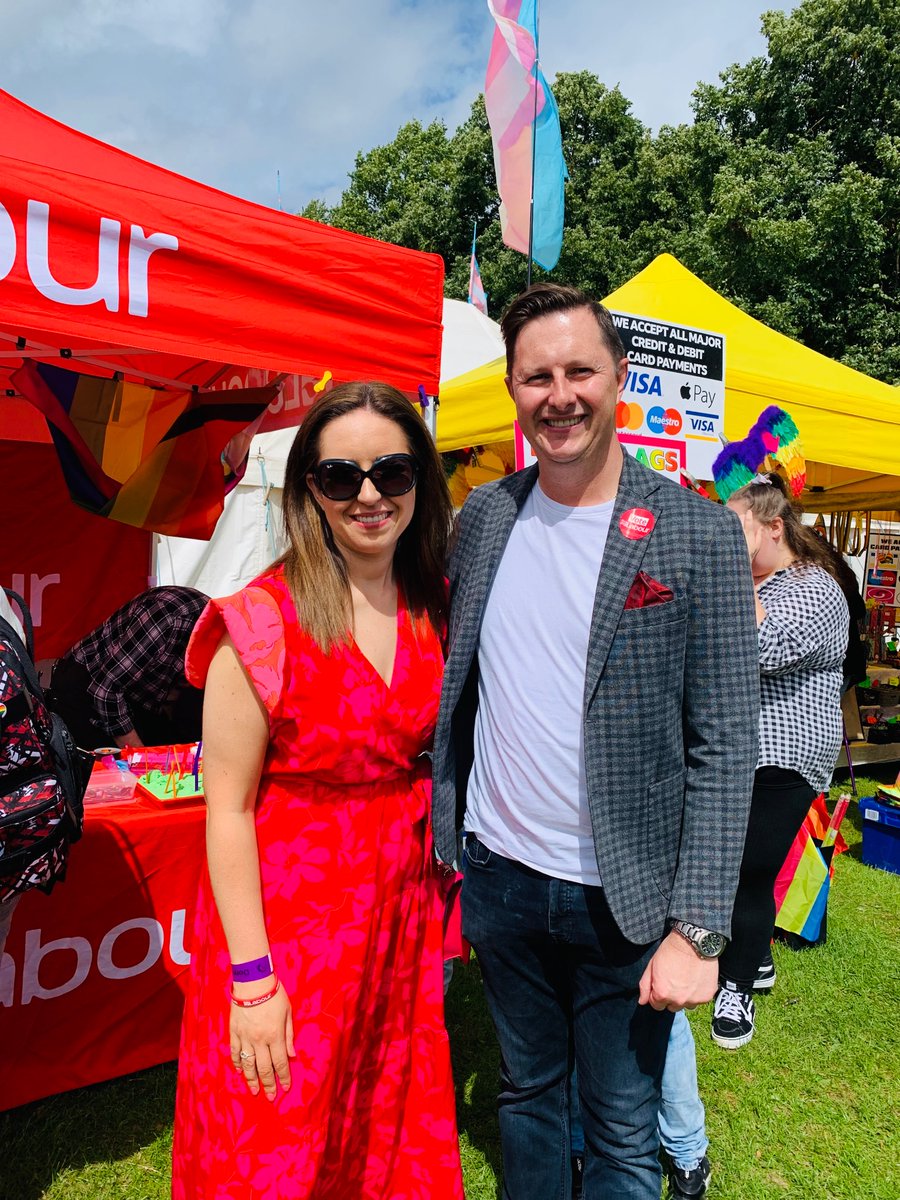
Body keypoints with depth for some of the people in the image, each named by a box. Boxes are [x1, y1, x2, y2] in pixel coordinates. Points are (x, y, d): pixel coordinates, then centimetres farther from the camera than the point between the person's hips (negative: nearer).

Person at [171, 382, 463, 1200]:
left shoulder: (434, 611, 0)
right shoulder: (262, 621, -16)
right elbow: (228, 806, -14)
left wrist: (439, 904, 8)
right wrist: (252, 978, -14)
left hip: (399, 917, 5)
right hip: (285, 920, -4)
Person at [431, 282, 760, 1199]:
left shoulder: (699, 534, -12)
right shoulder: (482, 516, 0)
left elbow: (724, 746, -11)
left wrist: (697, 927, -14)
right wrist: (441, 838, 7)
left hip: (625, 897, -3)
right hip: (497, 875, 4)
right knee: (525, 1094, 24)